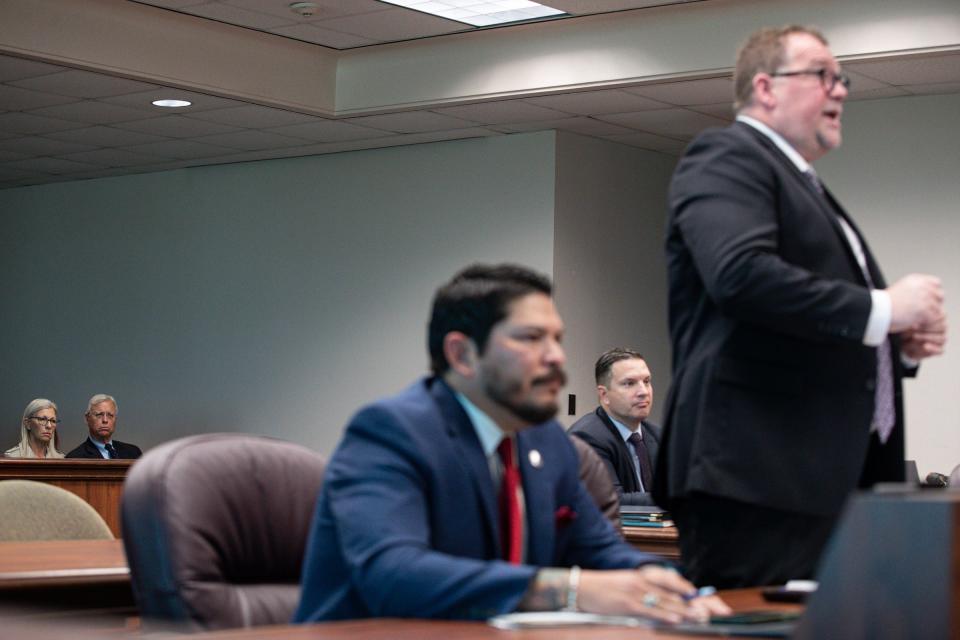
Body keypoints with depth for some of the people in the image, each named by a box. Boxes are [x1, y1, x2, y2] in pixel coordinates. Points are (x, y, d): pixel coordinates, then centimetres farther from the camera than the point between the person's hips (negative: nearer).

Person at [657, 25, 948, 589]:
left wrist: (905, 345, 11)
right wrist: (882, 307, -15)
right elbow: (740, 274, -22)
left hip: (835, 478, 10)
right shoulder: (727, 157, -3)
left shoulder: (808, 186, 26)